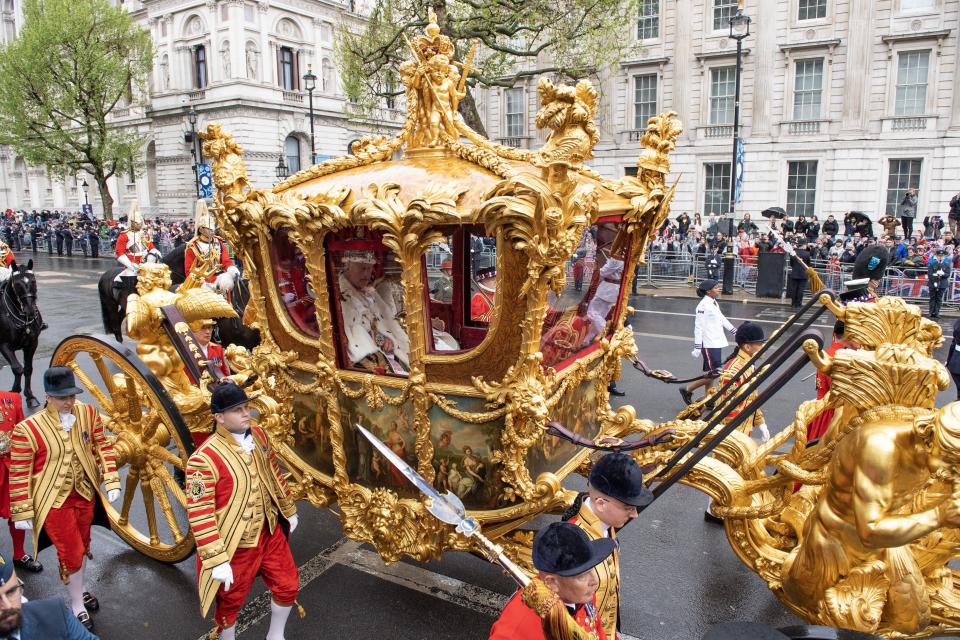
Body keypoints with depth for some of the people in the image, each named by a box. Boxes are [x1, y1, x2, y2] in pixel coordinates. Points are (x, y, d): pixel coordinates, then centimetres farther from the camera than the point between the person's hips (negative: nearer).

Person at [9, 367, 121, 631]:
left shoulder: (88, 413, -9)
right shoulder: (27, 429, -21)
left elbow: (103, 446, 1)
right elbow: (19, 474, -13)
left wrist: (111, 480, -4)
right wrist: (22, 513, -9)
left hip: (85, 494, 4)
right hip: (54, 501, -4)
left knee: (82, 547, 21)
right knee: (71, 552, 5)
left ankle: (80, 589, 45)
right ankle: (77, 605, 26)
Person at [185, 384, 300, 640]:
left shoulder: (258, 435, -4)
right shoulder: (204, 459, -26)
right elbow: (198, 514, -24)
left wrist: (289, 511, 18)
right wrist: (217, 560, -22)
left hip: (270, 531, 6)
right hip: (234, 545, -6)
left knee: (288, 586, 17)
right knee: (230, 601, 16)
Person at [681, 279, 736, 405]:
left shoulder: (714, 303, 12)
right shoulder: (703, 305, -14)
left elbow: (722, 319, 25)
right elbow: (698, 327, -16)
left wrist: (736, 331, 29)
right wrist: (697, 347, -17)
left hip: (717, 343, 9)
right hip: (709, 345, -9)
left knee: (711, 374, 12)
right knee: (713, 374, -8)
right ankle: (687, 390, 7)